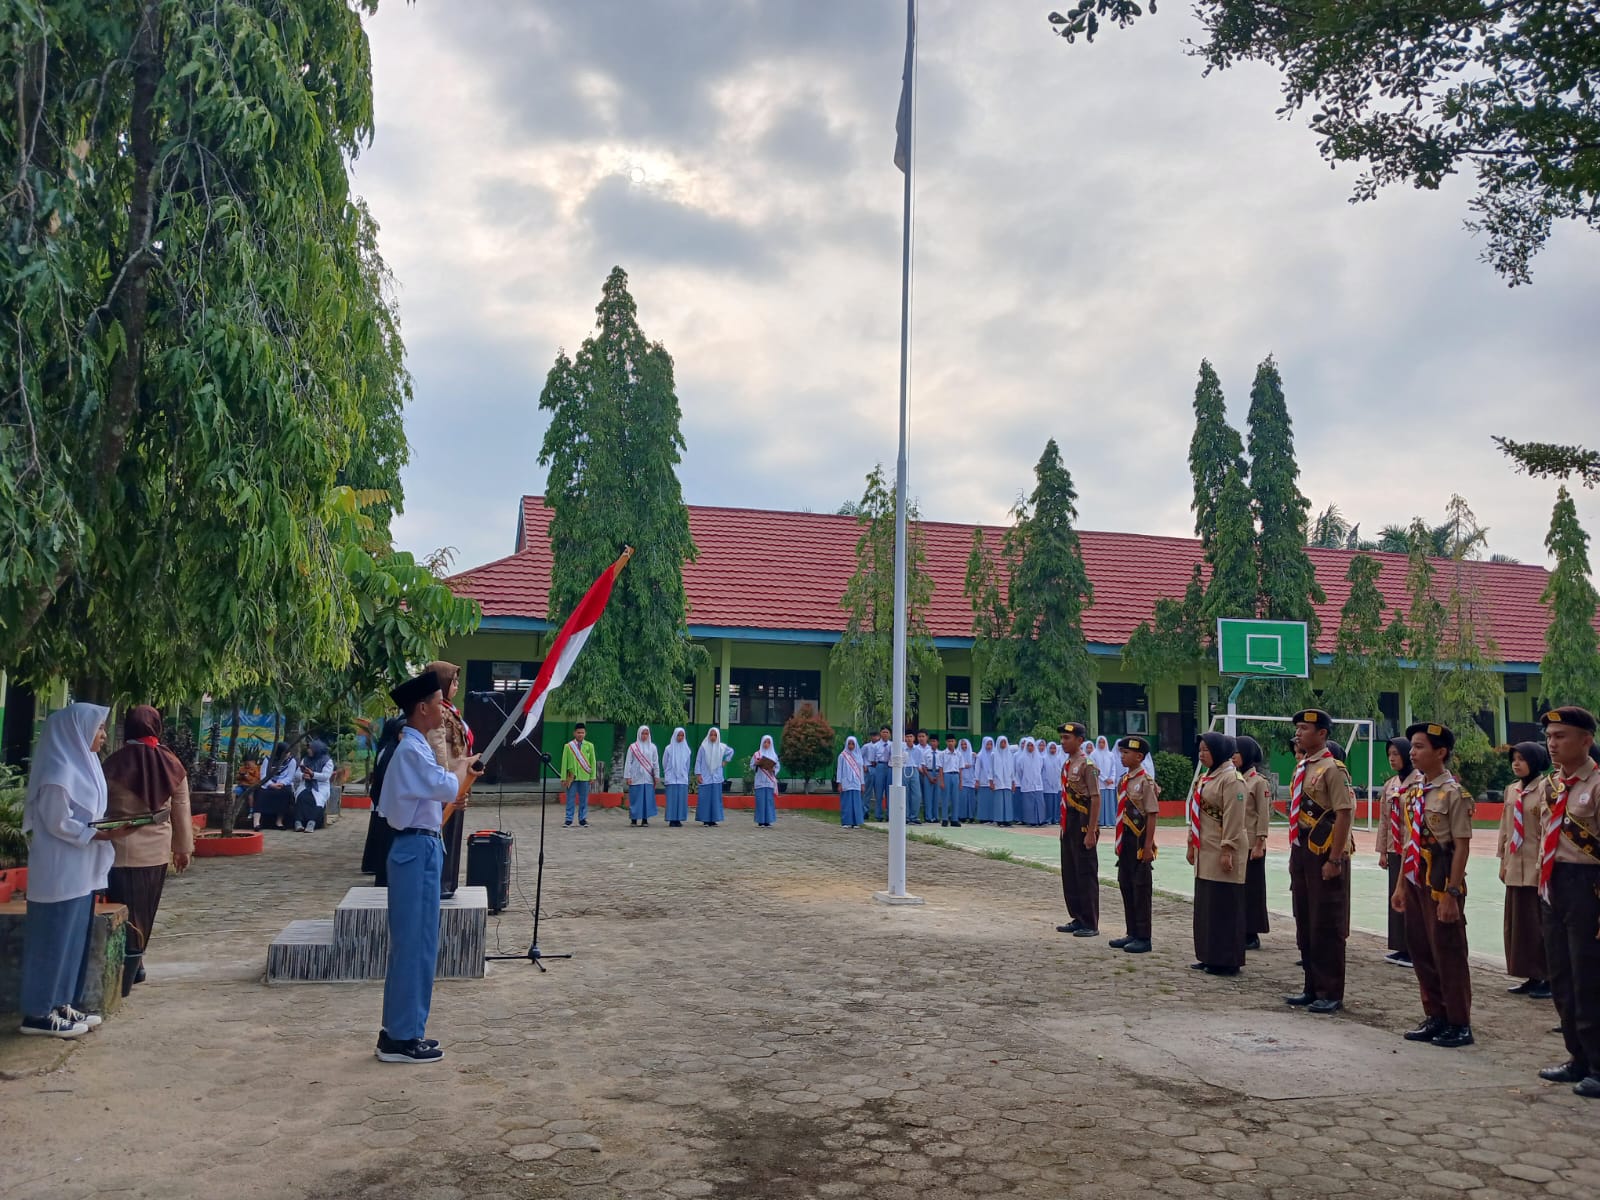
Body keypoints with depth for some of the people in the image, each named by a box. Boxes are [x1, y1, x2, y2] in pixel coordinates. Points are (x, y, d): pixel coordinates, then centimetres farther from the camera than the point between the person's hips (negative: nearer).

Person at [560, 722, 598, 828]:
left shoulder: (589, 746, 4)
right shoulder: (568, 746, 2)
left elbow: (593, 762, 6)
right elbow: (564, 762, 2)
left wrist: (593, 776, 0)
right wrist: (563, 778, -1)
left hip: (585, 777, 1)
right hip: (572, 777, -1)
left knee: (584, 799, 5)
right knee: (570, 799, 1)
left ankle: (582, 819, 13)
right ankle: (569, 820, 7)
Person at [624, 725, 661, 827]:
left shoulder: (652, 747, 8)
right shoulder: (633, 747, 3)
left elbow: (656, 763, 9)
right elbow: (628, 762, 2)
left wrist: (656, 776, 4)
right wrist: (627, 777, -4)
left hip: (648, 778, 2)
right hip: (636, 778, -2)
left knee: (648, 799, 0)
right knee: (635, 799, -2)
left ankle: (645, 819, 6)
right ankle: (634, 819, 4)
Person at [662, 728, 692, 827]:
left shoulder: (687, 749, 7)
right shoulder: (669, 748, 0)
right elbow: (664, 763, 9)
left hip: (683, 778, 2)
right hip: (671, 778, -2)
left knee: (682, 799, -1)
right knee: (672, 798, -6)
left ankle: (679, 819, 4)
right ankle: (672, 820, -3)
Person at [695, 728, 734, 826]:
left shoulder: (721, 747, 5)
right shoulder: (703, 747, -4)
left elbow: (731, 751, 25)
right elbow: (698, 761, -2)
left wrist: (726, 761, 17)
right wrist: (698, 774, -6)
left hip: (716, 777, 3)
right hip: (705, 778, -3)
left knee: (716, 799, 2)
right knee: (705, 798, -3)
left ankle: (713, 820, 7)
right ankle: (705, 820, 1)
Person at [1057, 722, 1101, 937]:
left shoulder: (1087, 765, -14)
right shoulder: (1067, 765, 12)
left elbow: (1095, 799, -16)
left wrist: (1091, 832, -19)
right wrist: (1063, 827, 17)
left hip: (1083, 827, -9)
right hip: (1069, 828, 9)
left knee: (1086, 875, -2)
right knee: (1069, 875, 14)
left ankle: (1090, 924, 6)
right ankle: (1077, 919, 24)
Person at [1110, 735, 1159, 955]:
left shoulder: (1146, 782, -13)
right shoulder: (1123, 780, 10)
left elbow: (1152, 815, -15)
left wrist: (1148, 846, -17)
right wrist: (1119, 842, 15)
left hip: (1140, 841, -8)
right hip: (1125, 841, 8)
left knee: (1141, 889, -1)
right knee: (1125, 886, 13)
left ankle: (1143, 938, 7)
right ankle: (1132, 934, 23)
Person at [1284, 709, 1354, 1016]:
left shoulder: (1332, 769, -13)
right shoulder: (1300, 768, 12)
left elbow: (1344, 814, -18)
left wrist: (1335, 860, -20)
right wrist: (1295, 853, 15)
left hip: (1324, 855, -9)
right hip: (1301, 853, 9)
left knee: (1327, 926, 0)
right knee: (1304, 925, 13)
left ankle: (1331, 994, 10)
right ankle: (1312, 988, 23)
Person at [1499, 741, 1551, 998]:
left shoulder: (1546, 787, -10)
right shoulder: (1512, 791, 12)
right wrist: (1503, 861, 16)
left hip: (1538, 867, -7)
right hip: (1516, 867, 7)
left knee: (1540, 923, -1)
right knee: (1517, 923, 10)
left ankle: (1548, 979, 9)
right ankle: (1532, 977, 19)